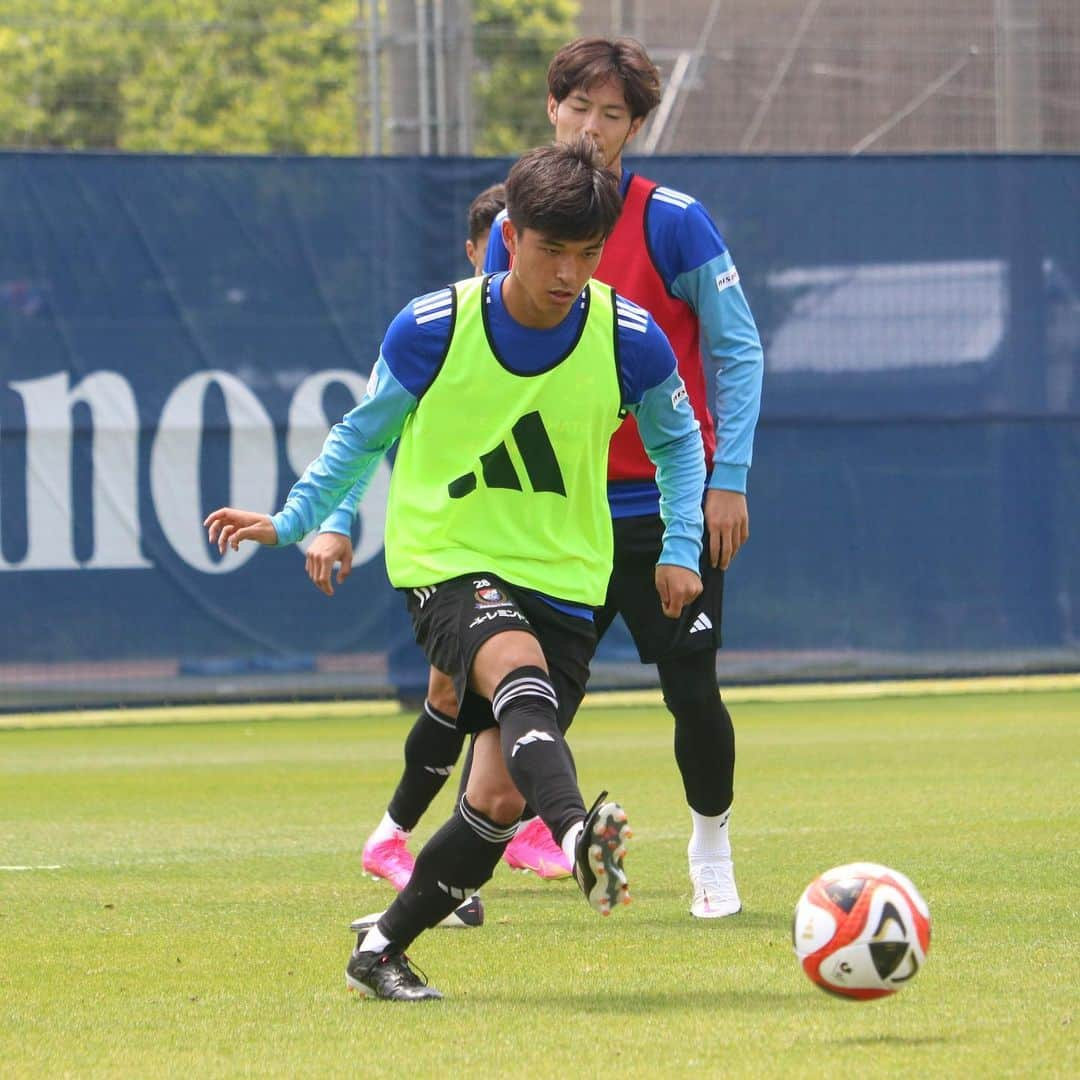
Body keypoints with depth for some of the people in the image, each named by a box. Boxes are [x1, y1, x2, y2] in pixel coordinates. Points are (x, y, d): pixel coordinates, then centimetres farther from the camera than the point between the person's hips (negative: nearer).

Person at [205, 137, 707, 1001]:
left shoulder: (630, 342, -6)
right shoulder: (431, 331, -9)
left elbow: (677, 444, 13)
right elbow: (365, 434, 10)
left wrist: (680, 548, 3)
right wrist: (293, 521, 7)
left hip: (564, 582, 2)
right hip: (447, 564, -2)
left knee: (500, 799, -7)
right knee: (518, 668, -37)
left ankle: (382, 950, 14)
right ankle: (579, 834, -62)